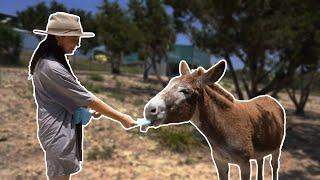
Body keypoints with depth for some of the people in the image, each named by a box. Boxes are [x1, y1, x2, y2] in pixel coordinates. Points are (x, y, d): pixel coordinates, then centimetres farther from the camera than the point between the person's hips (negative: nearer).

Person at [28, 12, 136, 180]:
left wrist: (89, 109, 1)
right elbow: (87, 98, -22)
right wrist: (121, 118, -15)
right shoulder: (52, 67, -24)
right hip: (59, 133, -10)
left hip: (61, 130, 10)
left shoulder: (47, 60, 6)